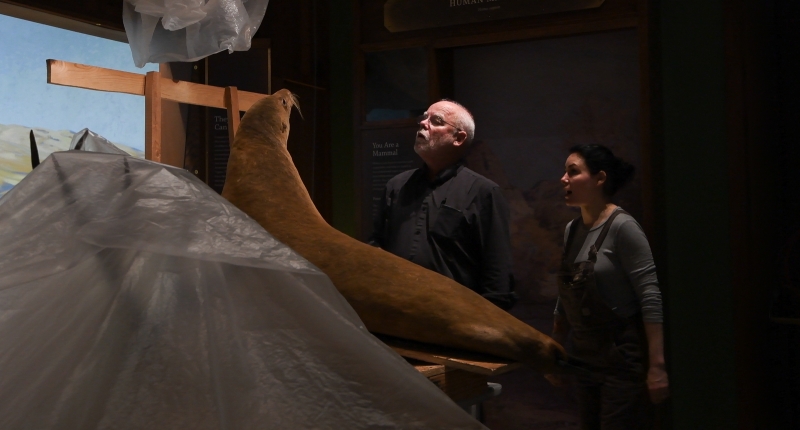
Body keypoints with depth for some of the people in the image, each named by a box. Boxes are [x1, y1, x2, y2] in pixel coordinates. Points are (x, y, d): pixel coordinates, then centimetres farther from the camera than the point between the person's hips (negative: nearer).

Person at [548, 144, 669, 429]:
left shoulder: (622, 227, -15)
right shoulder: (572, 230, 6)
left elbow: (650, 299, -18)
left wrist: (657, 366, -21)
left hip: (623, 360, -7)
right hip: (585, 360, 7)